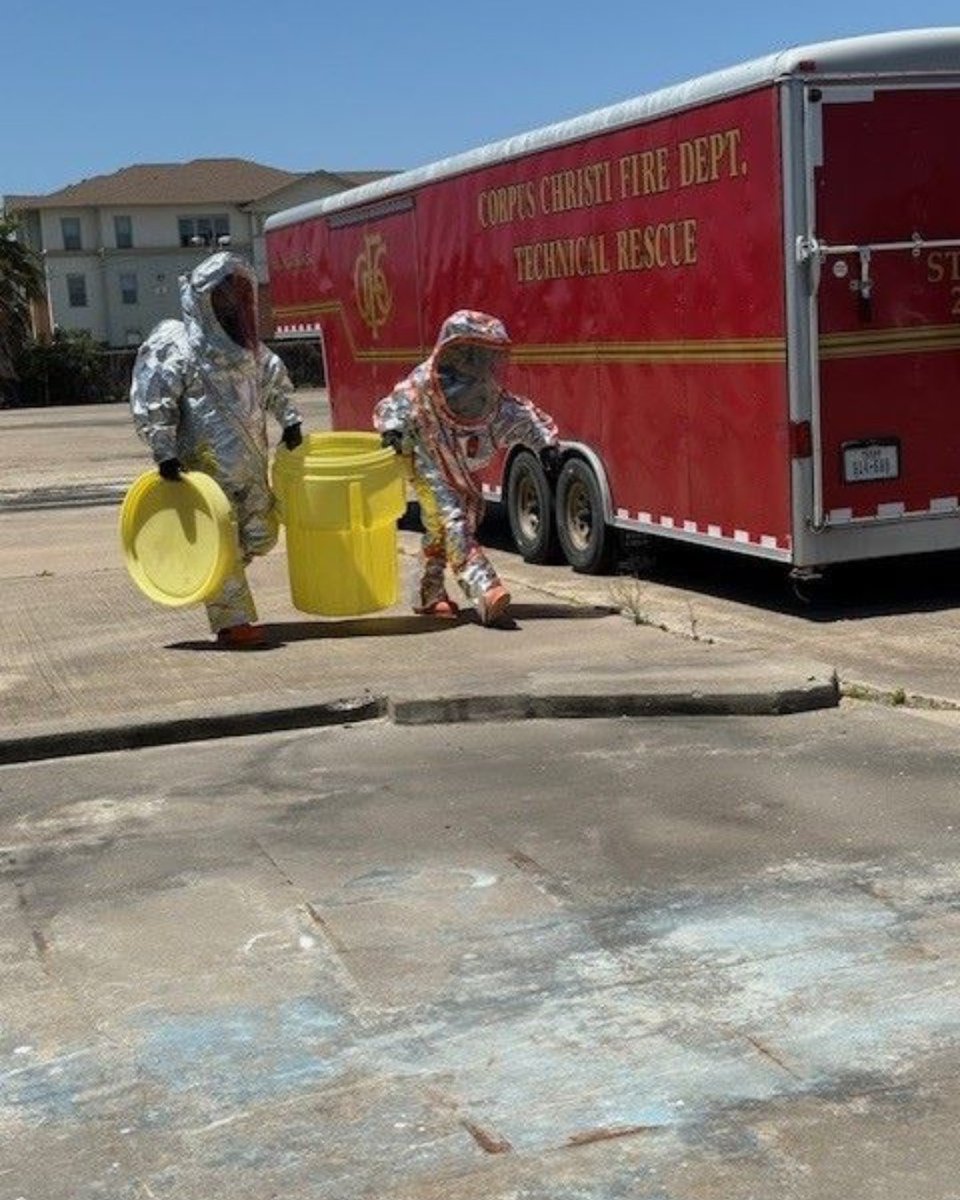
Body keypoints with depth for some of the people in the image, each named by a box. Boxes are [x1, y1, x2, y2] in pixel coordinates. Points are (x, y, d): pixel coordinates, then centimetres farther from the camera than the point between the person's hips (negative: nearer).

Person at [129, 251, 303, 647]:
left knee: (260, 535, 9)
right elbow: (150, 404, -13)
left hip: (249, 464, 8)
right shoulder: (175, 346, -9)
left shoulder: (248, 344, 14)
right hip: (204, 465, -7)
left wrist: (289, 420, 23)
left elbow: (274, 377, 30)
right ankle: (233, 621, 1)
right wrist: (165, 452, -18)